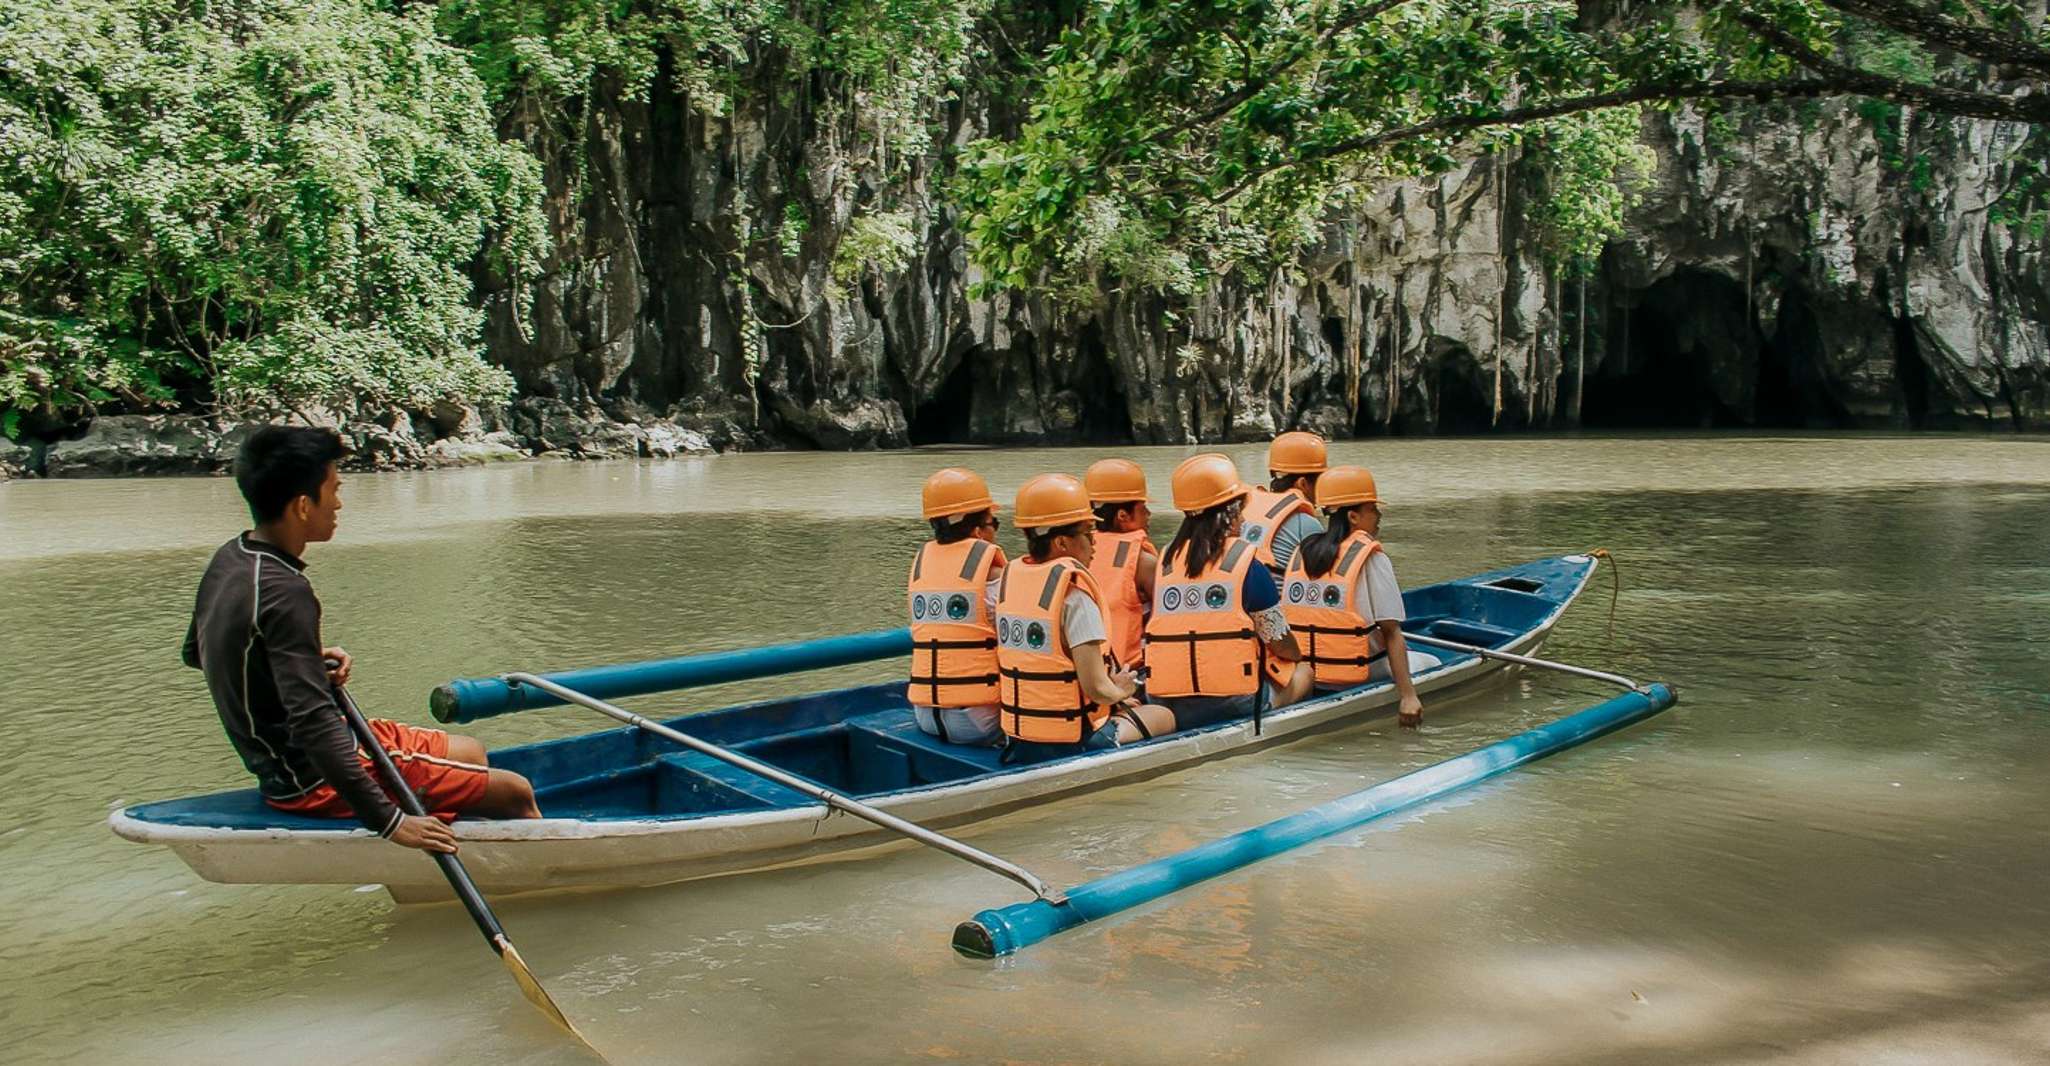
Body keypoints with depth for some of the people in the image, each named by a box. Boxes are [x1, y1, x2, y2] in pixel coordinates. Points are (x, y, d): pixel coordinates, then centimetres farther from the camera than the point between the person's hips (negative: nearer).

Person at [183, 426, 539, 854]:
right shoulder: (284, 593, -27)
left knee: (471, 754, 21)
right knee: (516, 793, -9)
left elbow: (195, 652, 19)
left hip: (279, 764, 10)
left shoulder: (227, 559, 2)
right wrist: (389, 819, -31)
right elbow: (312, 721, -31)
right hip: (317, 782, -10)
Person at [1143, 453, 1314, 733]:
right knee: (1304, 673, 22)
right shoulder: (1247, 565, -5)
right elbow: (1281, 644, 2)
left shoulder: (1165, 562, 8)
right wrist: (1299, 655, 25)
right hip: (1231, 705, -5)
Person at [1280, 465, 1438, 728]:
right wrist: (1408, 695, -17)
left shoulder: (1301, 551, 3)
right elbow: (1391, 631, -17)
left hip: (1303, 674, 6)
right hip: (1355, 676, -6)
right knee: (1432, 664, 16)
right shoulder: (1372, 559, -14)